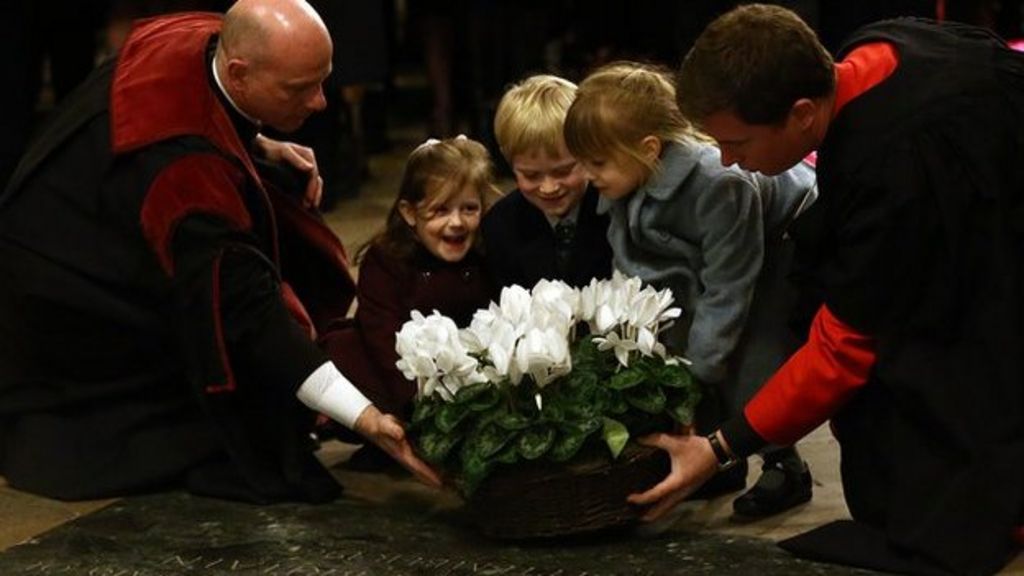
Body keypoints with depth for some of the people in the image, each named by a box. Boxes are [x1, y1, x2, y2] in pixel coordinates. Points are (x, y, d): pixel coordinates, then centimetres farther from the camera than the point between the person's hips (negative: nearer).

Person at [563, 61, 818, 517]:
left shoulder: (719, 184, -39)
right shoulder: (625, 190, -16)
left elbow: (726, 290, -32)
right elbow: (634, 274, -6)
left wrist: (697, 372, -27)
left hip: (789, 239, -8)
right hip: (707, 255, 8)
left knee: (749, 357, -19)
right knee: (676, 346, 0)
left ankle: (786, 468, 0)